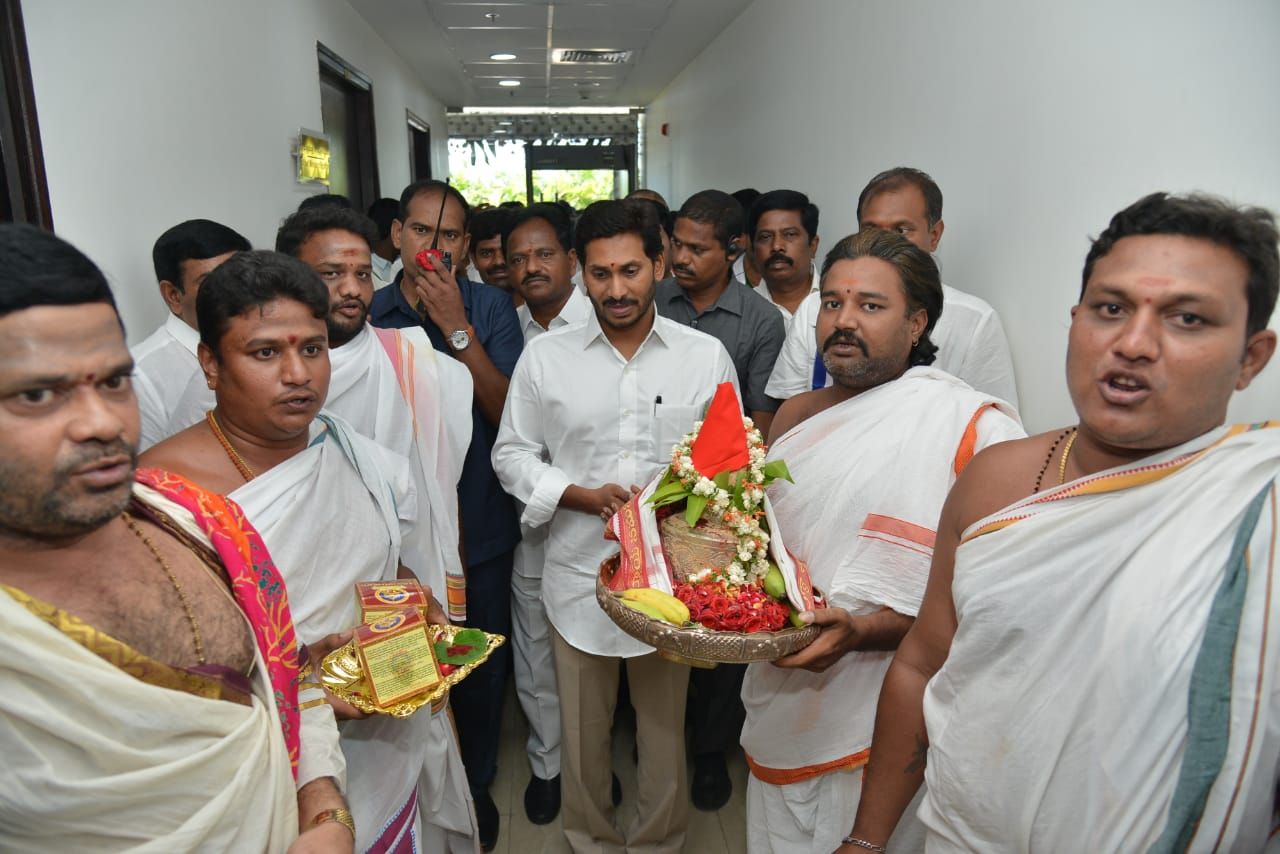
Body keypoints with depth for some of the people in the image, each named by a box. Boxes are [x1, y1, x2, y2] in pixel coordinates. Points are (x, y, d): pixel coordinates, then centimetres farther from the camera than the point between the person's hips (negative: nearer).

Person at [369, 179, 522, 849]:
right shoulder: (368, 313, 0)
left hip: (478, 526, -1)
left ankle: (476, 782, 39)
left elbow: (508, 412, -14)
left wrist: (457, 329, -20)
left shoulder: (489, 307, -5)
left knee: (482, 666, 13)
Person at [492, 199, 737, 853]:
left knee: (665, 724, 16)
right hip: (579, 573, 1)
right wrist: (585, 496, -12)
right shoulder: (544, 356, -1)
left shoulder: (706, 355, -1)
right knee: (581, 727, 17)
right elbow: (512, 454, 3)